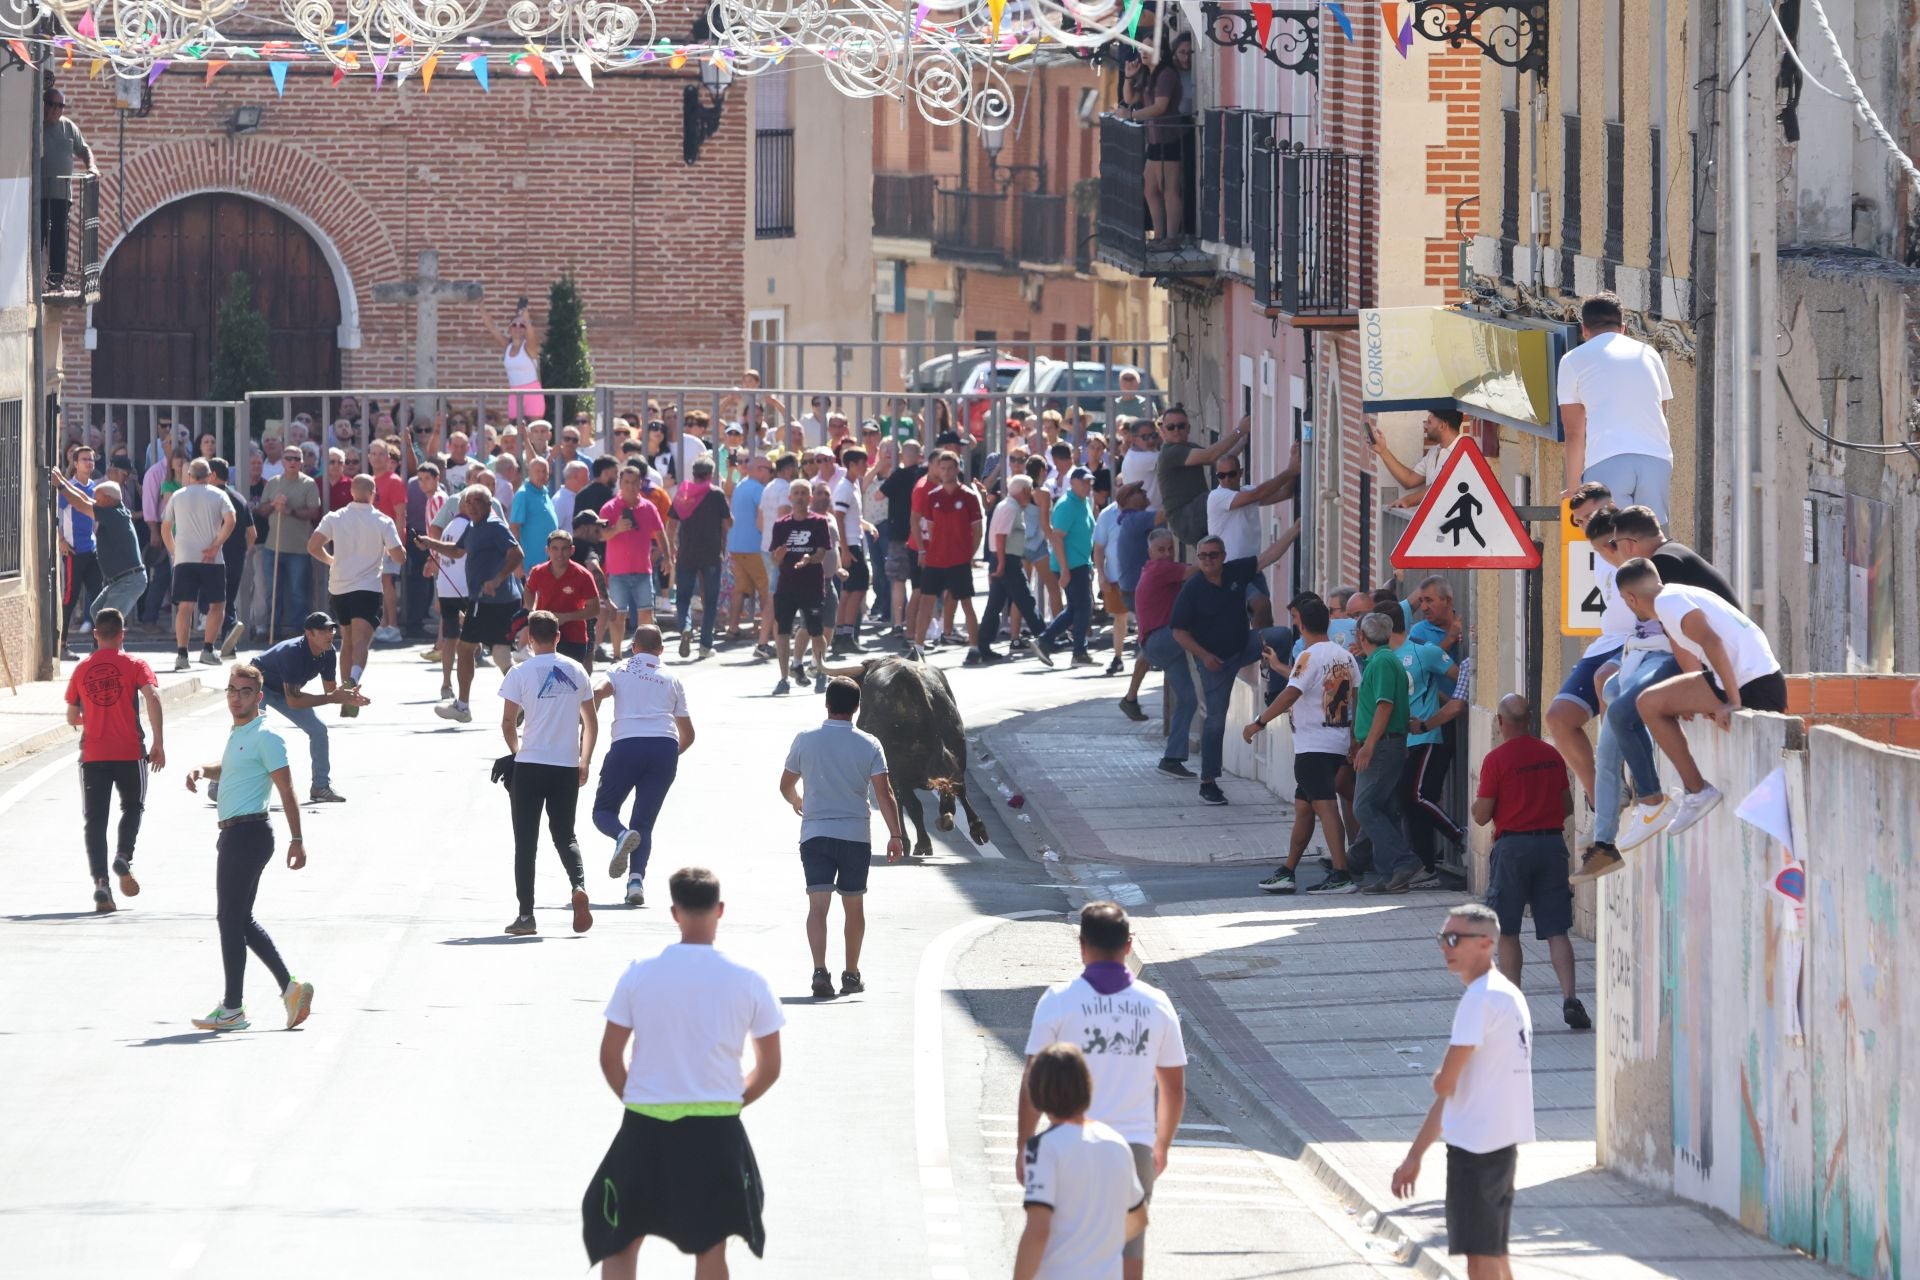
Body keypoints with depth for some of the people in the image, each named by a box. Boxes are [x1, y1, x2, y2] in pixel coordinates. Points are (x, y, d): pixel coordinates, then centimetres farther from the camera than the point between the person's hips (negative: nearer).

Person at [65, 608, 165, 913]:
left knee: (94, 819, 3)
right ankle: (123, 857, -4)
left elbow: (72, 718, 16)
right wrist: (159, 743, -12)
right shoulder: (134, 665, 0)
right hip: (130, 751, -1)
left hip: (93, 754, 1)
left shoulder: (82, 669, 8)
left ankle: (100, 881, -10)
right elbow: (152, 698, -15)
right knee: (132, 806, 19)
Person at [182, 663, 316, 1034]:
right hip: (234, 834, 10)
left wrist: (296, 839, -19)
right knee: (241, 920, 12)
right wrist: (201, 770, 13)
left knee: (230, 917, -5)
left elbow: (286, 790, -16)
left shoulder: (264, 738, -13)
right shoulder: (237, 734, 16)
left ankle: (232, 1009, 0)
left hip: (248, 833, -10)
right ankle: (290, 987, 14)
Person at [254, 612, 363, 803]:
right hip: (258, 686, -7)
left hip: (283, 690, 7)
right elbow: (293, 701, -38)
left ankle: (321, 787, 6)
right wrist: (332, 698, -38)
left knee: (318, 729, -3)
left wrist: (348, 698, -29)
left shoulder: (327, 653, -15)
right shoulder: (293, 653, -38)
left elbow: (330, 690, -5)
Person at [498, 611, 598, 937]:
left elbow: (508, 722, -5)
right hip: (567, 766, 3)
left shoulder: (521, 672, -6)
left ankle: (526, 916, 3)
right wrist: (584, 762, 19)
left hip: (530, 764, -3)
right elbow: (591, 722, 10)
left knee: (525, 841, 5)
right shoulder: (576, 671, 6)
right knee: (565, 835, 14)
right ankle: (578, 886, -15)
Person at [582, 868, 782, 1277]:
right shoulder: (747, 982, -3)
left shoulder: (639, 974, -4)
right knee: (711, 1247, 13)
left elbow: (610, 1058, 1)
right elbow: (769, 1069, 3)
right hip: (716, 1133, 0)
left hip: (645, 1127, 0)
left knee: (619, 1244, 12)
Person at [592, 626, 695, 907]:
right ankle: (637, 878, -18)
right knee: (644, 823, 6)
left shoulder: (620, 669, 15)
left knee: (603, 811, 11)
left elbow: (597, 692, -7)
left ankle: (622, 835, -25)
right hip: (665, 747, 2)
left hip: (626, 745, -2)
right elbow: (688, 734, 24)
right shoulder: (671, 679, 22)